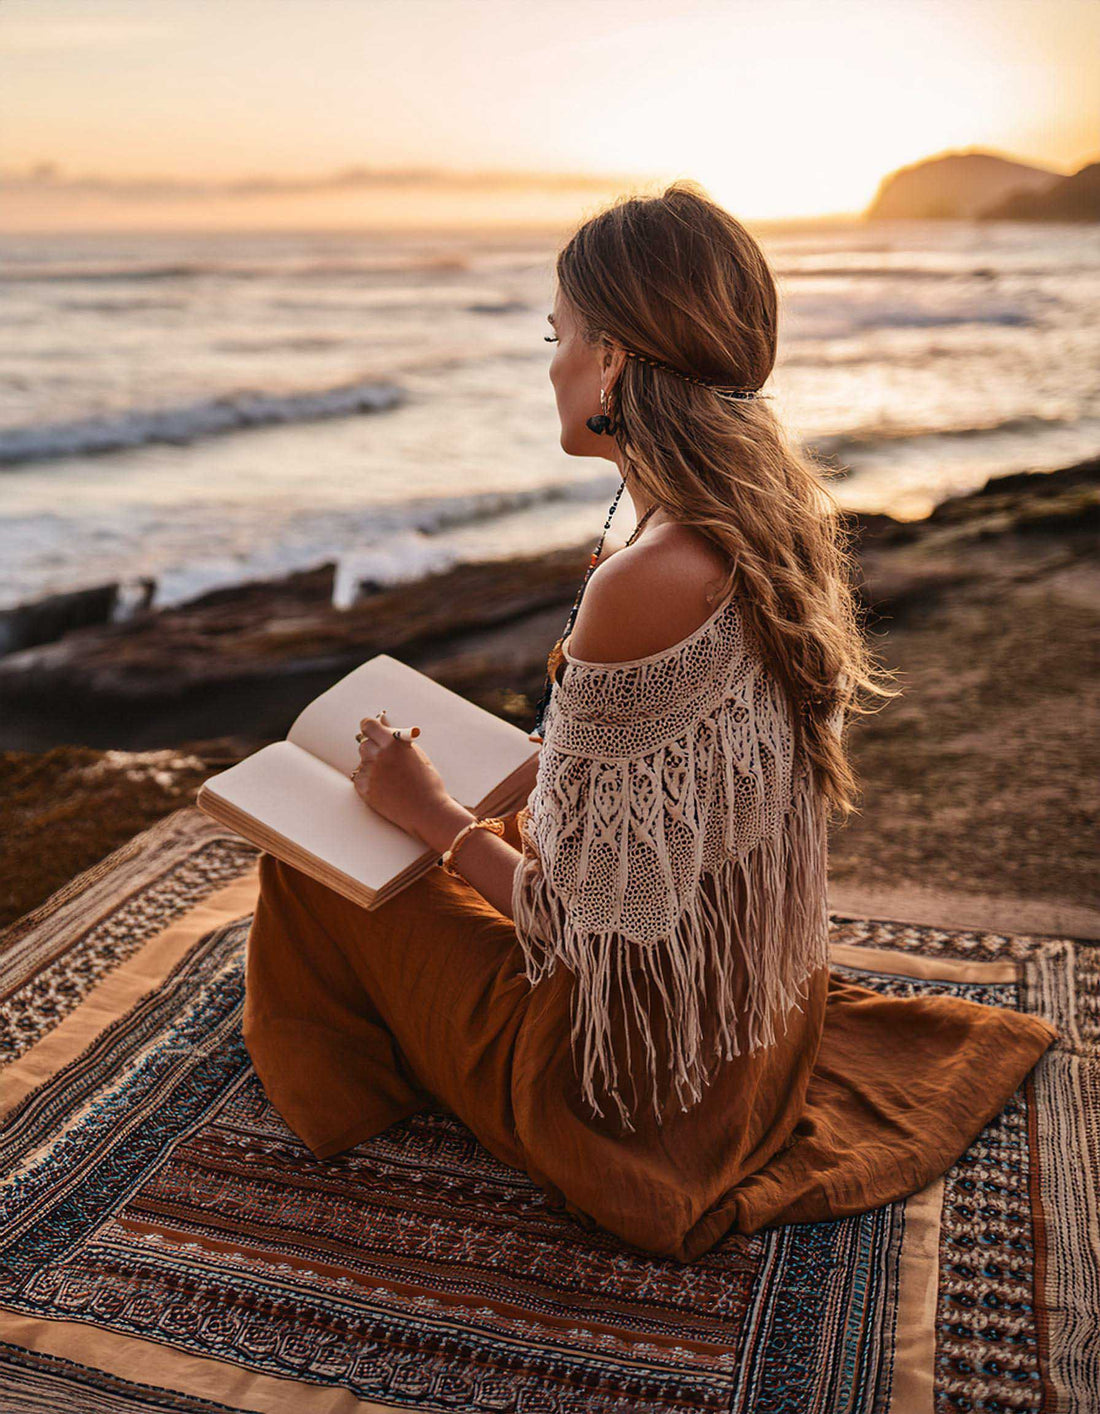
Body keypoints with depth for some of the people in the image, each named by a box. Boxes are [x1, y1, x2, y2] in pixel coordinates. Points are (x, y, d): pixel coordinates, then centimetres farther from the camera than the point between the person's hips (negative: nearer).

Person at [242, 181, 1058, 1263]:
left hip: (641, 1077, -8)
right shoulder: (779, 527, -6)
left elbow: (595, 911, -27)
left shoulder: (643, 587, -34)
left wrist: (429, 812, -13)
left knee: (313, 872, 8)